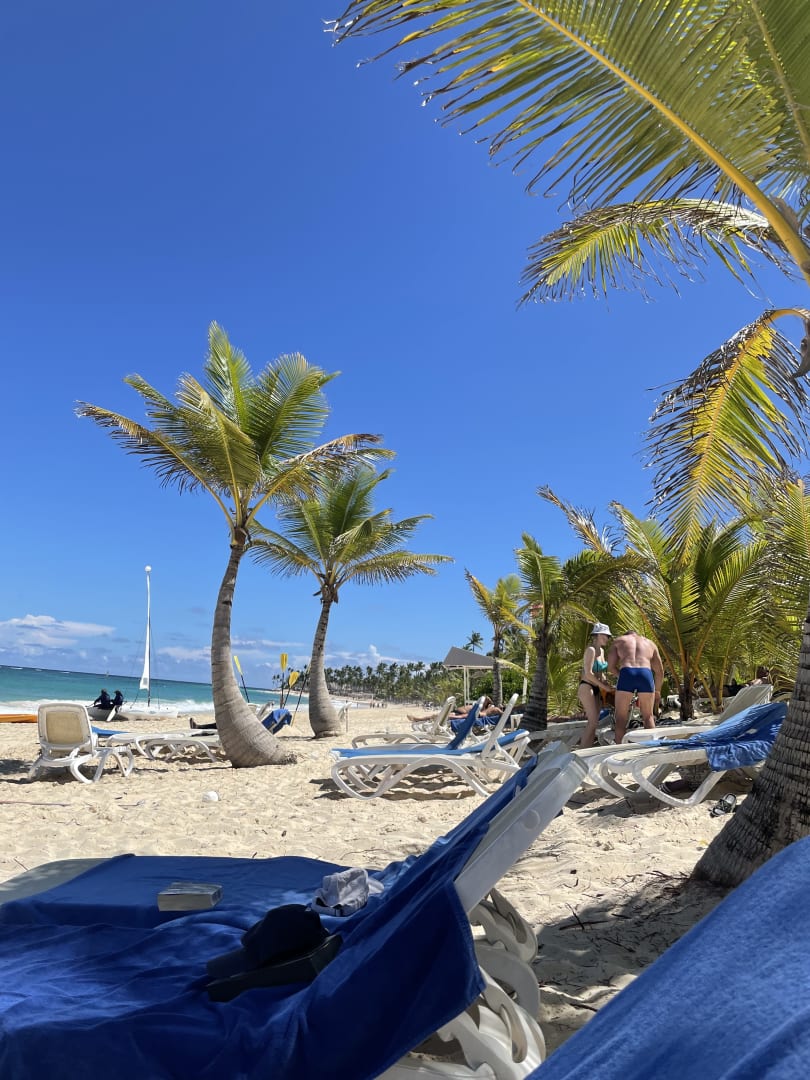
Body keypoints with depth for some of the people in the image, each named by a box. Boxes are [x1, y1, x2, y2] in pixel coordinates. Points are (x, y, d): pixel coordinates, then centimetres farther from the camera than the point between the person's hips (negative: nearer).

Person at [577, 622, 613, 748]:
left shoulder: (602, 651, 14)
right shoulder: (591, 650, -14)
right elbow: (588, 673, -20)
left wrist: (606, 682, 4)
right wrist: (604, 686, -14)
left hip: (596, 689, 9)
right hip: (586, 687, -9)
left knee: (593, 721, 6)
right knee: (593, 721, -15)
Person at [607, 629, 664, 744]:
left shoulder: (618, 641, 26)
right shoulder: (650, 643, 31)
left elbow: (610, 667, 14)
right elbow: (660, 671, 29)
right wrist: (657, 691, 39)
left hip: (626, 674, -2)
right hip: (646, 674, 2)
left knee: (621, 718, 7)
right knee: (648, 716, 17)